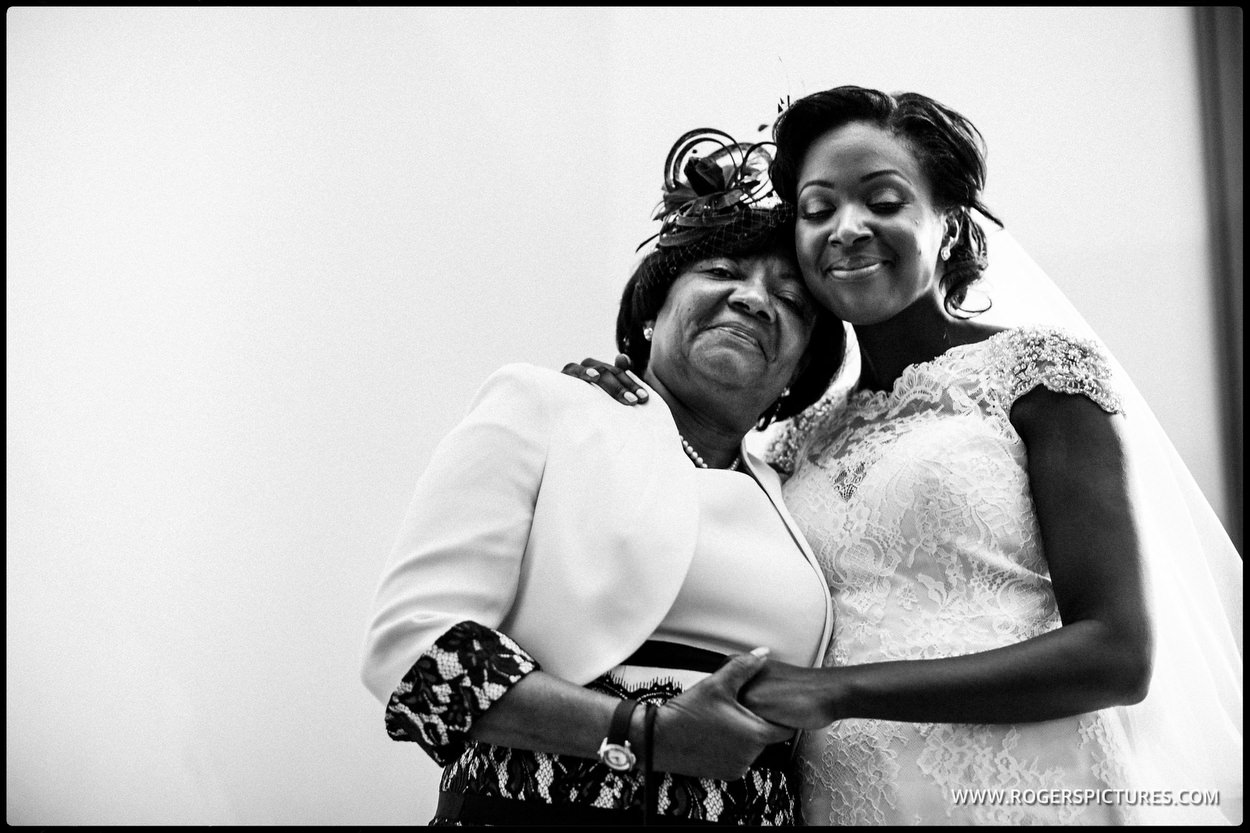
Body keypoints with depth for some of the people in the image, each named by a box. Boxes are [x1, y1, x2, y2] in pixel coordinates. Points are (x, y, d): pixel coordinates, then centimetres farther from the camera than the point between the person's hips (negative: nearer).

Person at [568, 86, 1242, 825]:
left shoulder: (1041, 367, -4)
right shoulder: (806, 436, 9)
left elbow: (1118, 654, -11)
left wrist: (838, 690, -17)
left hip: (1026, 789, -4)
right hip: (839, 797, 5)